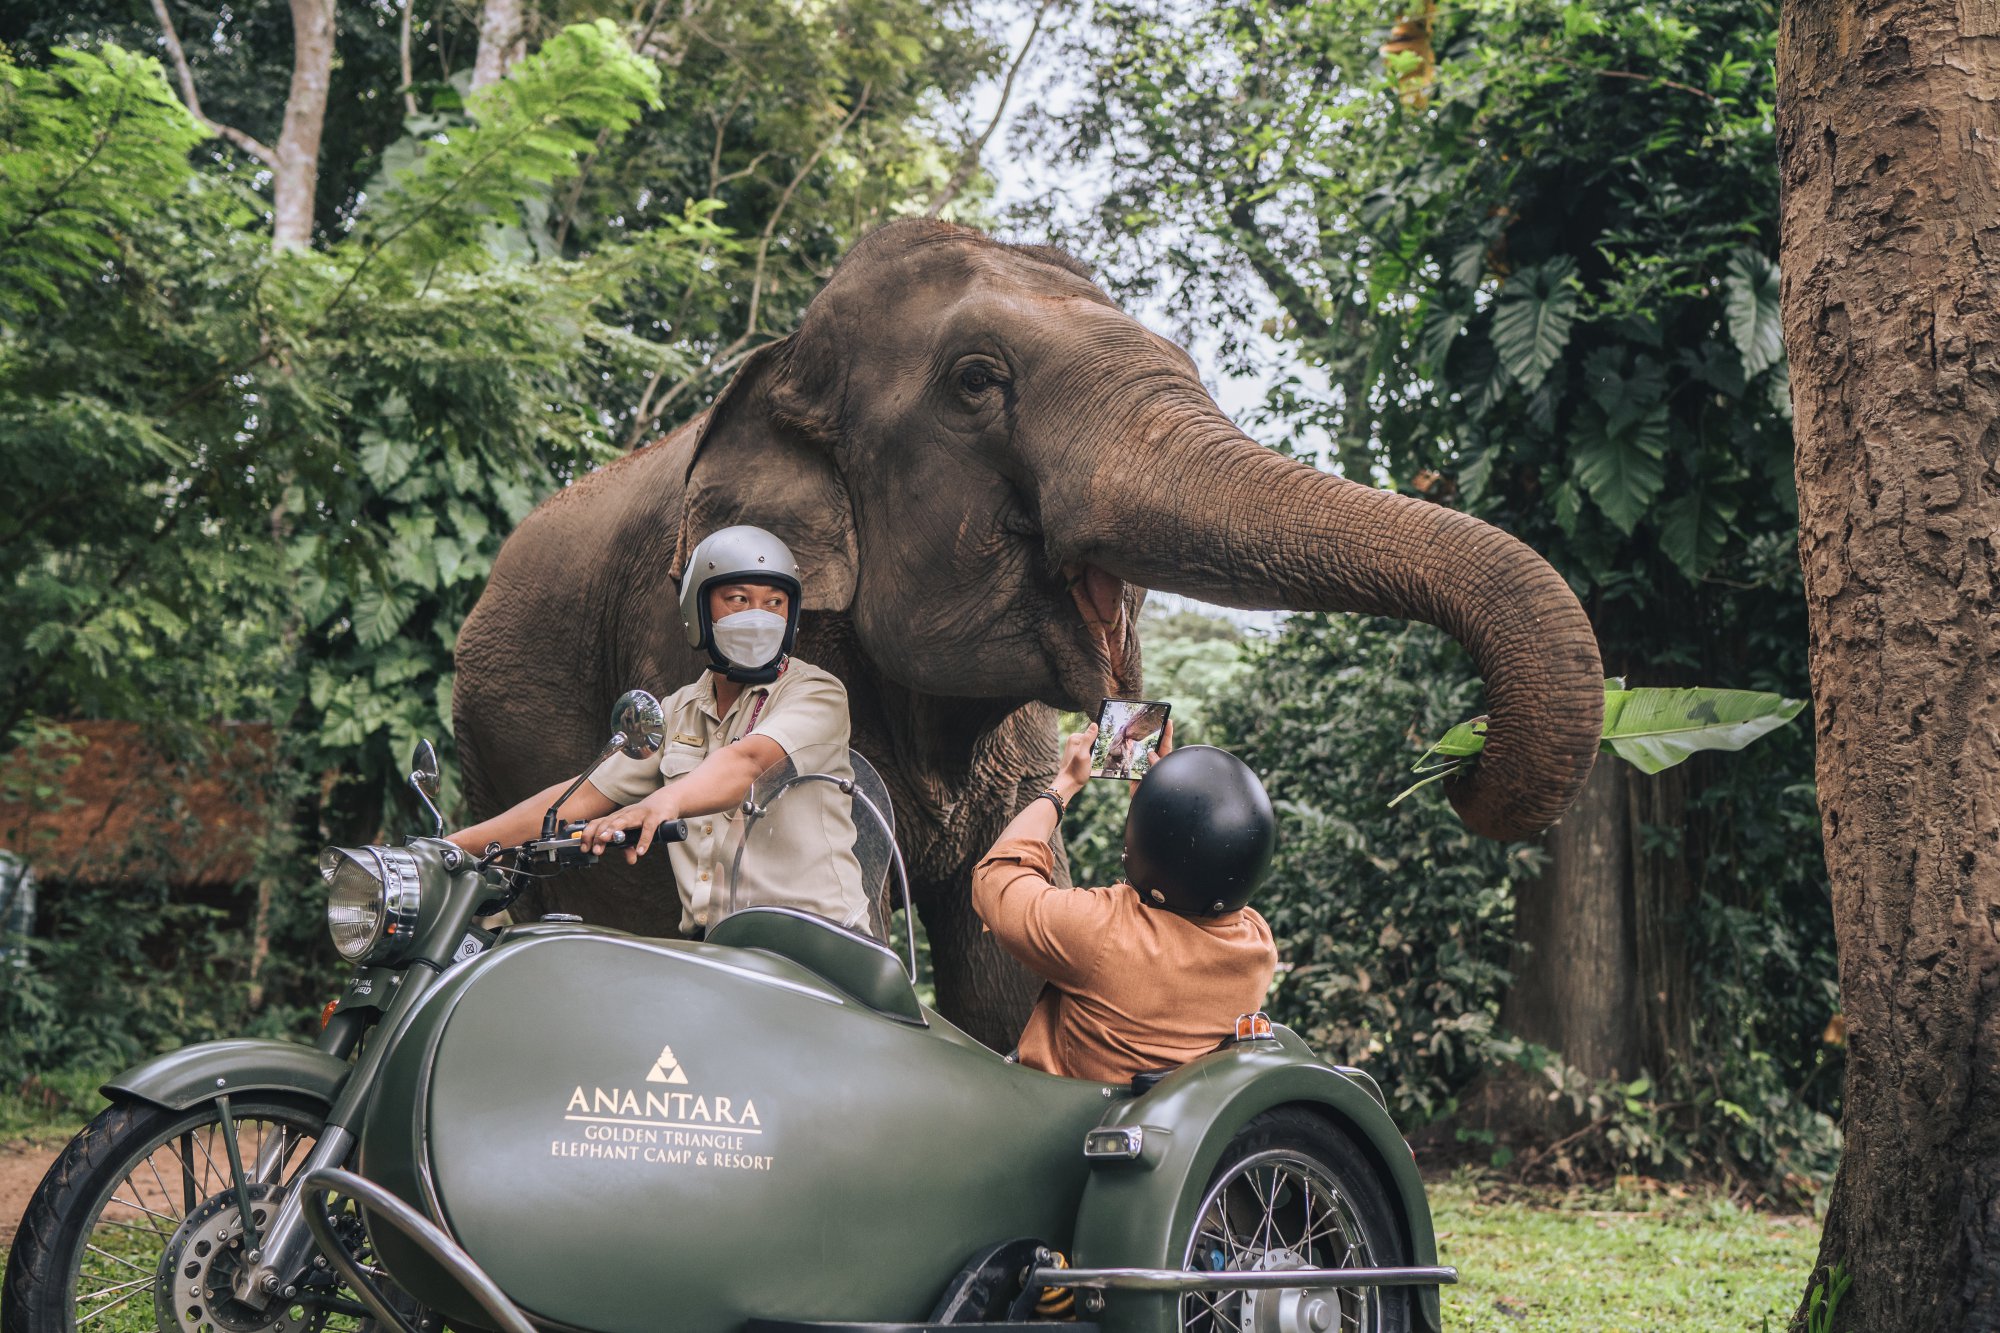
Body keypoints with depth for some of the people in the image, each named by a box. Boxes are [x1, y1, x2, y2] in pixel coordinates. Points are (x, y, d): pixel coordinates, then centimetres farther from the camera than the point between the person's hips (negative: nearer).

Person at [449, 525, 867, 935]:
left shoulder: (817, 693, -1)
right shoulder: (677, 712, 19)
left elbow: (750, 760, -21)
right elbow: (584, 796, 17)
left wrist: (662, 802, -40)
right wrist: (451, 844, 11)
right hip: (711, 946, 5)